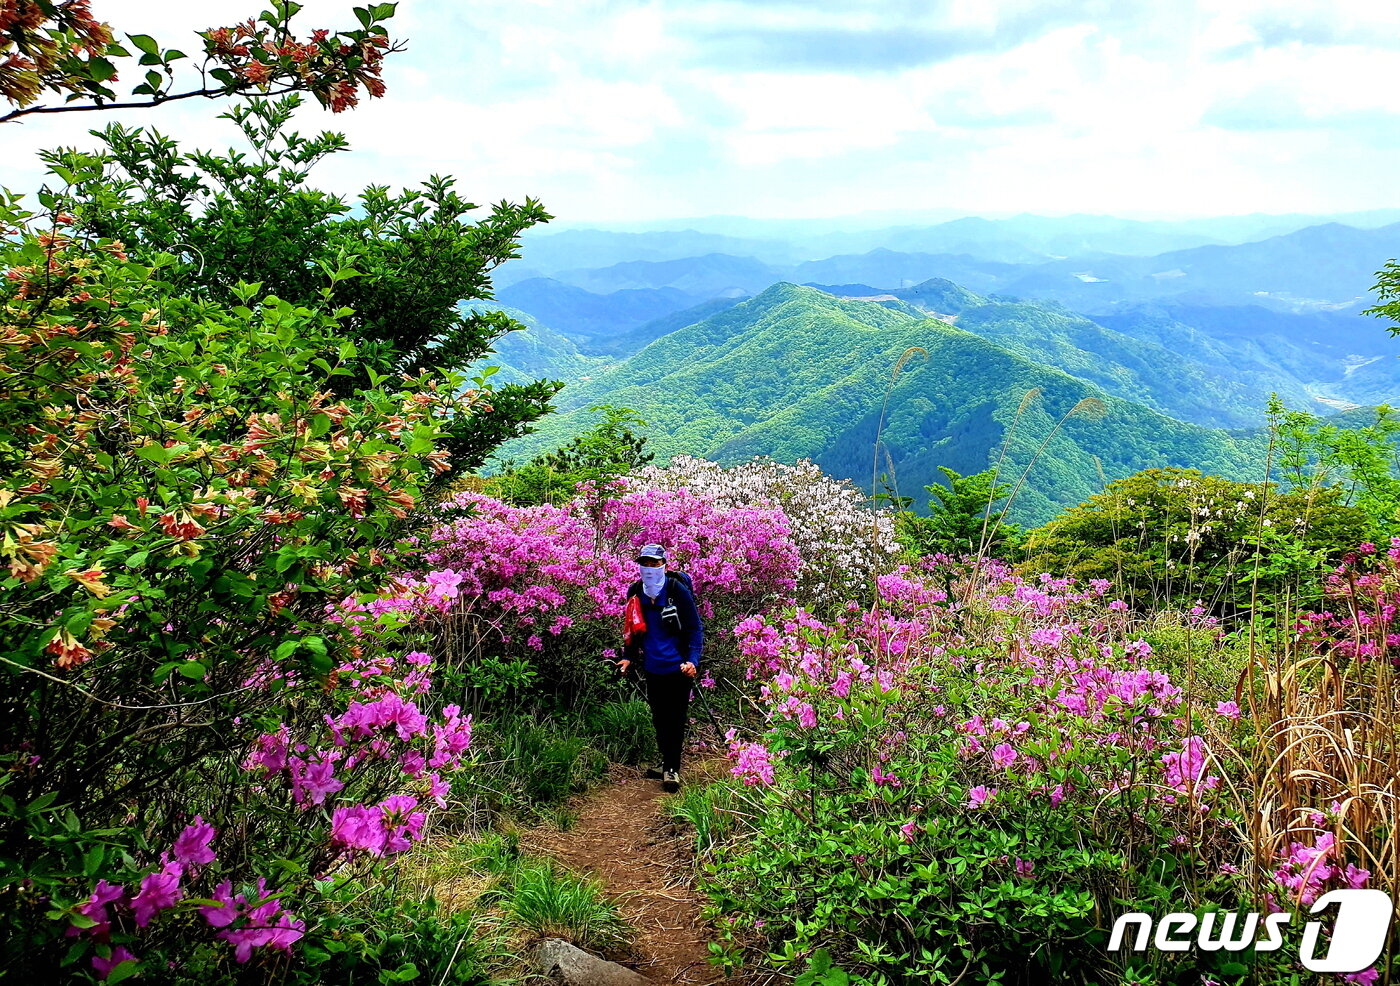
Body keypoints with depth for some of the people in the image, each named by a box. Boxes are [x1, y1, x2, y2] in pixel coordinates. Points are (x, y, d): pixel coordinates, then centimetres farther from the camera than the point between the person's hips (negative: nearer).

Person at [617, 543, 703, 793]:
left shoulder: (678, 590, -15)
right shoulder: (636, 592, 0)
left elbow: (695, 628, -11)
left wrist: (693, 660, -23)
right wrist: (628, 656, 4)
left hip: (678, 667, -5)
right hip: (652, 668, 5)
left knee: (676, 718, 2)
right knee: (659, 719, 14)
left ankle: (672, 769, 12)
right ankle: (667, 764, 28)